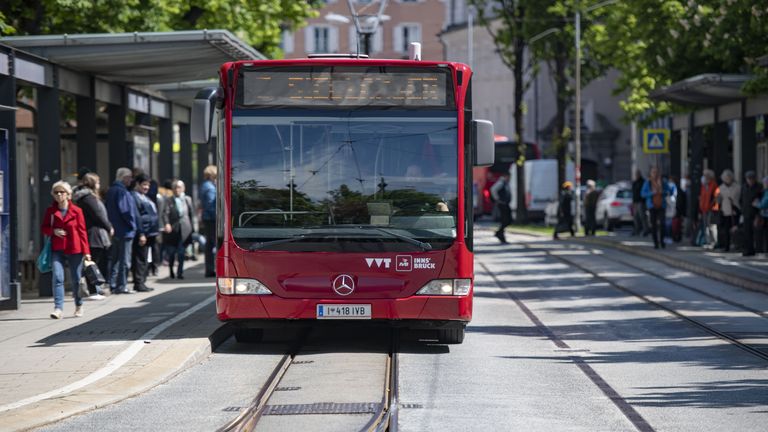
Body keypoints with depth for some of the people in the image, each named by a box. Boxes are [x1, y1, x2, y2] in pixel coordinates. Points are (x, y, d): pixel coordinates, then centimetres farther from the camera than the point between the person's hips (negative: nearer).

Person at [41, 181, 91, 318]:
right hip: (57, 249, 1)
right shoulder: (50, 211, 3)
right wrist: (54, 231, -12)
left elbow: (82, 231, -2)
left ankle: (79, 305, 30)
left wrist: (86, 251, -5)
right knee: (57, 277, -14)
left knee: (75, 280, 8)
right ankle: (58, 308, -17)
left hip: (74, 250, -1)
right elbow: (44, 227, 11)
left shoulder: (76, 211, -3)